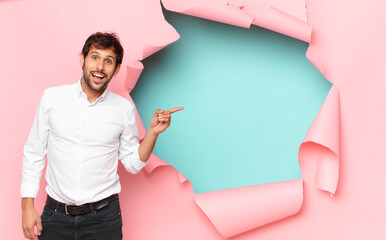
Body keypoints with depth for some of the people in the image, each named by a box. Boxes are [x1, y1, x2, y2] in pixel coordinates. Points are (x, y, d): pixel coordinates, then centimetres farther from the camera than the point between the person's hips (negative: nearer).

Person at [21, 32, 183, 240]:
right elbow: (33, 153, 4)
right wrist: (27, 205, 0)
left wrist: (152, 133, -11)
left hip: (103, 218, 0)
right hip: (55, 215, 1)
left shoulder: (124, 109, -2)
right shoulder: (52, 97, -2)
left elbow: (132, 164, 4)